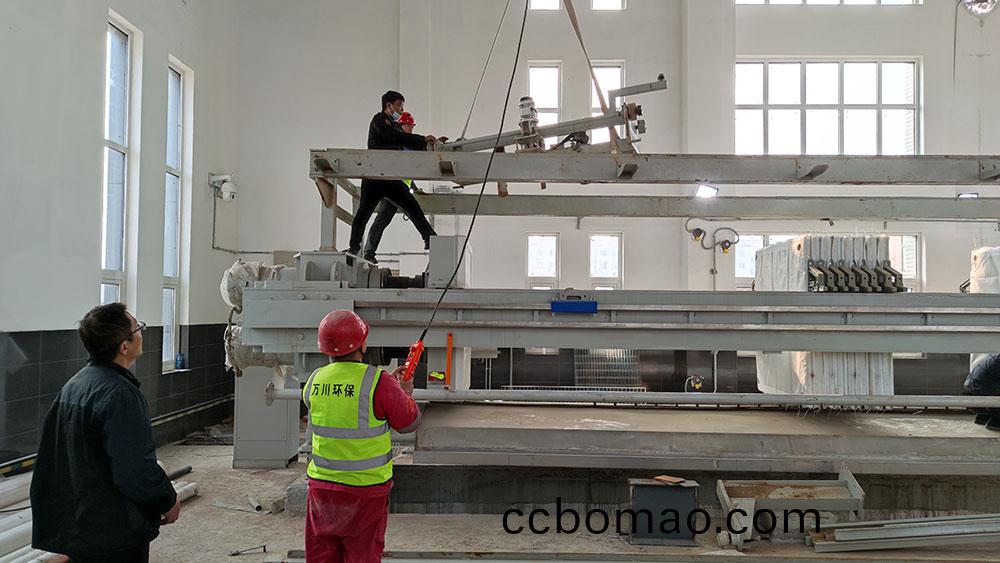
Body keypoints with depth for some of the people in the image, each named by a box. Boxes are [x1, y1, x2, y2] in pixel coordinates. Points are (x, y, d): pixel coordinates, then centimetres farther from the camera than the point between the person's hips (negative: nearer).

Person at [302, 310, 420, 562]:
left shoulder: (314, 382, -2)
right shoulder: (378, 382, -17)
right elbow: (409, 422, -6)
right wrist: (406, 393, 14)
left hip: (322, 486, 4)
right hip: (366, 489, -4)